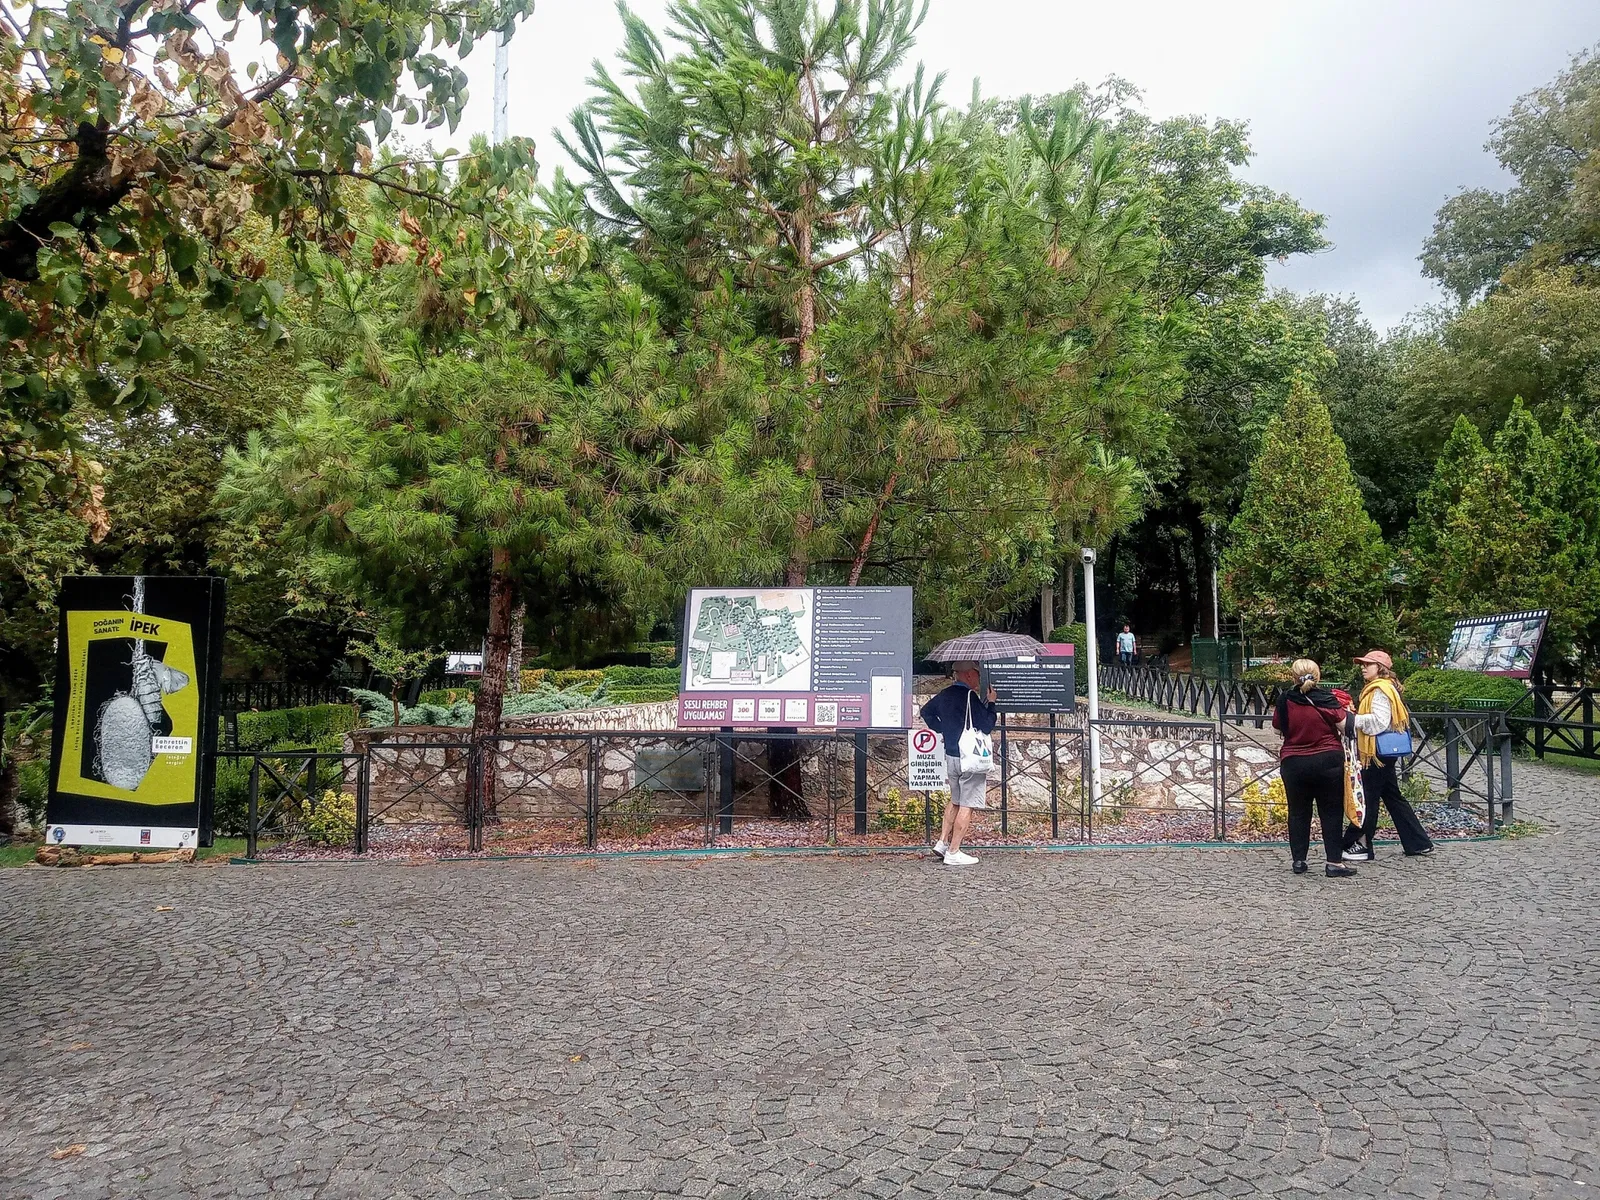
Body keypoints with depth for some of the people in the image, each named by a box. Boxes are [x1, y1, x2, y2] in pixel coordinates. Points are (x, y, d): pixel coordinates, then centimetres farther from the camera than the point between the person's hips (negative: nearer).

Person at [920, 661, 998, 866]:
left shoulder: (945, 695, 8)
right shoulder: (970, 697, -18)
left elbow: (926, 711, 23)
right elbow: (986, 727, -17)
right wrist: (991, 703, -7)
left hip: (950, 755, 8)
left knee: (955, 801, 23)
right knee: (966, 805, -1)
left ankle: (942, 842, 22)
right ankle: (953, 853, 0)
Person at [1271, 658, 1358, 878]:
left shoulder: (1285, 701, -5)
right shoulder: (1327, 699, -11)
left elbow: (1278, 729, 7)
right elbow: (1346, 727, -6)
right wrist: (1346, 712, 12)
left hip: (1293, 763, 2)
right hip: (1327, 762, -2)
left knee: (1298, 812, 11)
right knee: (1331, 813, 6)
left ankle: (1298, 860, 15)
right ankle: (1334, 863, 5)